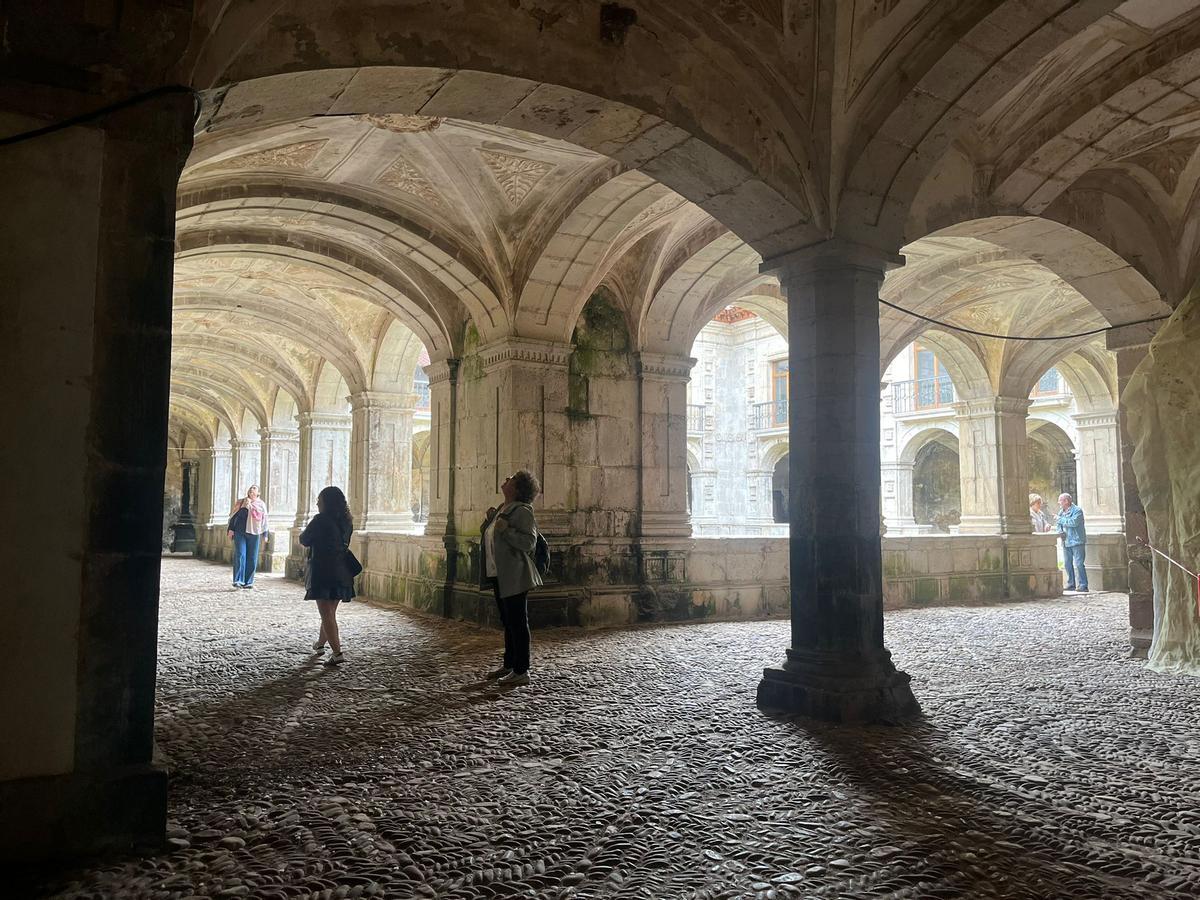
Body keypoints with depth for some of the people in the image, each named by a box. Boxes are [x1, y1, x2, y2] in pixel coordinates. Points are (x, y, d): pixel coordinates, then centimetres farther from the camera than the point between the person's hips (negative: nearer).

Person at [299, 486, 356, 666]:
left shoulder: (321, 519, -13)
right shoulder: (347, 522, 7)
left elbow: (304, 540, -4)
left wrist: (304, 531, 17)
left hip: (322, 572, -7)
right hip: (341, 573, 7)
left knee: (327, 614, -2)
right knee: (330, 612, 22)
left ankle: (337, 653, -9)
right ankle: (320, 644, 41)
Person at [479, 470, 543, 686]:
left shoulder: (522, 512, -13)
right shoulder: (502, 509, 15)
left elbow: (529, 542, -19)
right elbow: (489, 536, 25)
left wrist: (506, 530, -26)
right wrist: (489, 519, 8)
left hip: (514, 577, -10)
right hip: (499, 576, 10)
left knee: (518, 623, -4)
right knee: (507, 622, 17)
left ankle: (521, 672, 2)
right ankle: (509, 665, 27)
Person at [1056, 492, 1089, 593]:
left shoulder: (1077, 510, -7)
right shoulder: (1061, 512, 16)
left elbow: (1074, 522, -22)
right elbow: (1059, 524, 22)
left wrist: (1060, 519, -12)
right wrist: (1060, 532, 1)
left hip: (1077, 542, -8)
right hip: (1066, 542, 8)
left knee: (1078, 564, -10)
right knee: (1067, 564, 10)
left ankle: (1083, 586, -7)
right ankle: (1071, 584, 19)